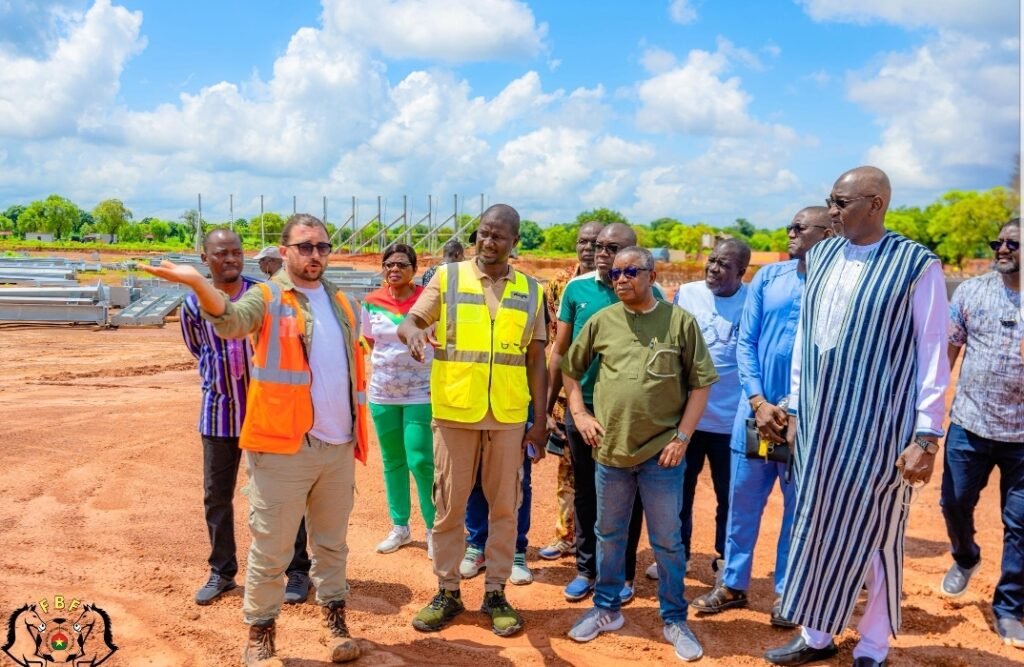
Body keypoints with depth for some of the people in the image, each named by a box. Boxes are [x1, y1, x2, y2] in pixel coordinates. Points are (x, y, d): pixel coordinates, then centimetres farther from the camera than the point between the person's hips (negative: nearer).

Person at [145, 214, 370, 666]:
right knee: (271, 548, 3)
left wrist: (359, 432, 15)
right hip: (283, 446, -5)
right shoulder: (266, 298, -4)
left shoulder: (345, 304, 12)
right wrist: (197, 282, -46)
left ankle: (334, 618, 32)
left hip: (339, 446, 5)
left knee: (332, 543, 17)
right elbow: (231, 322, -27)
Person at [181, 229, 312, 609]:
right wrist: (216, 380, 10)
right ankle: (222, 572, 25)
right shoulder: (193, 305, 0)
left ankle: (297, 571, 17)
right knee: (216, 495, 9)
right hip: (218, 412, 2)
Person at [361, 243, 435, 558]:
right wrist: (387, 361, 1)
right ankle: (399, 527, 25)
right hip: (382, 393, 4)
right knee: (392, 462, 12)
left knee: (420, 462, -8)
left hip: (420, 393, -4)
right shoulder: (372, 302, 1)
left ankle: (434, 529, 7)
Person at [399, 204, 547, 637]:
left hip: (509, 416, 1)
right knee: (449, 506, 8)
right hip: (454, 412, -1)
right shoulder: (447, 278, 2)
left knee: (504, 506, 8)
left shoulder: (531, 291, 6)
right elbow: (409, 322, -5)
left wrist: (540, 419, 5)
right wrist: (415, 333, -30)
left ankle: (495, 593, 23)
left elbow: (536, 360, 8)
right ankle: (447, 592, 22)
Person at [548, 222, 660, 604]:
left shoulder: (649, 293, -6)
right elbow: (560, 351, 5)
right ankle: (586, 568, 26)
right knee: (585, 491, 12)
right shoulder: (576, 288, -1)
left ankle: (623, 574, 24)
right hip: (582, 406, 2)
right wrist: (547, 403, 5)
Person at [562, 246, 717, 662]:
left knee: (667, 541, 9)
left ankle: (674, 619, 25)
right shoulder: (602, 321, 2)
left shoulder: (680, 322, -5)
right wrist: (579, 413, 4)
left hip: (661, 453, -3)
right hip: (610, 450, 3)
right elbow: (570, 368, 14)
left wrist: (682, 436, -8)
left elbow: (700, 383, -2)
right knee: (609, 535, 16)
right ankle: (607, 609, 33)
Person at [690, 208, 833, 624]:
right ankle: (733, 585, 28)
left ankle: (787, 593, 26)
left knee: (798, 509, 10)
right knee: (742, 502, 11)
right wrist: (758, 402, -8)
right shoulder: (768, 277, 4)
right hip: (756, 407, 3)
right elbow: (745, 343, 3)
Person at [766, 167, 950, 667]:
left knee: (875, 535, 8)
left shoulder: (916, 265, -9)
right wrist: (795, 408, 13)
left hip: (879, 427, -5)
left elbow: (933, 355, -9)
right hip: (820, 424, 5)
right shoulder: (822, 257, 7)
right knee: (817, 530, 14)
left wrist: (926, 435, -12)